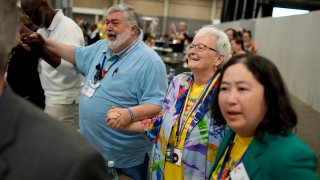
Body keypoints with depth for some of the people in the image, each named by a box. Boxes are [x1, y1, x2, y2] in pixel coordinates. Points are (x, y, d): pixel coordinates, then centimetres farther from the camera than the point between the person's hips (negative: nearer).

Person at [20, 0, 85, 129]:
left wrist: (41, 51, -39)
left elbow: (71, 67, -29)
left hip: (65, 101, -8)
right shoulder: (42, 30, 12)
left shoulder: (68, 27, -14)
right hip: (52, 98, 8)